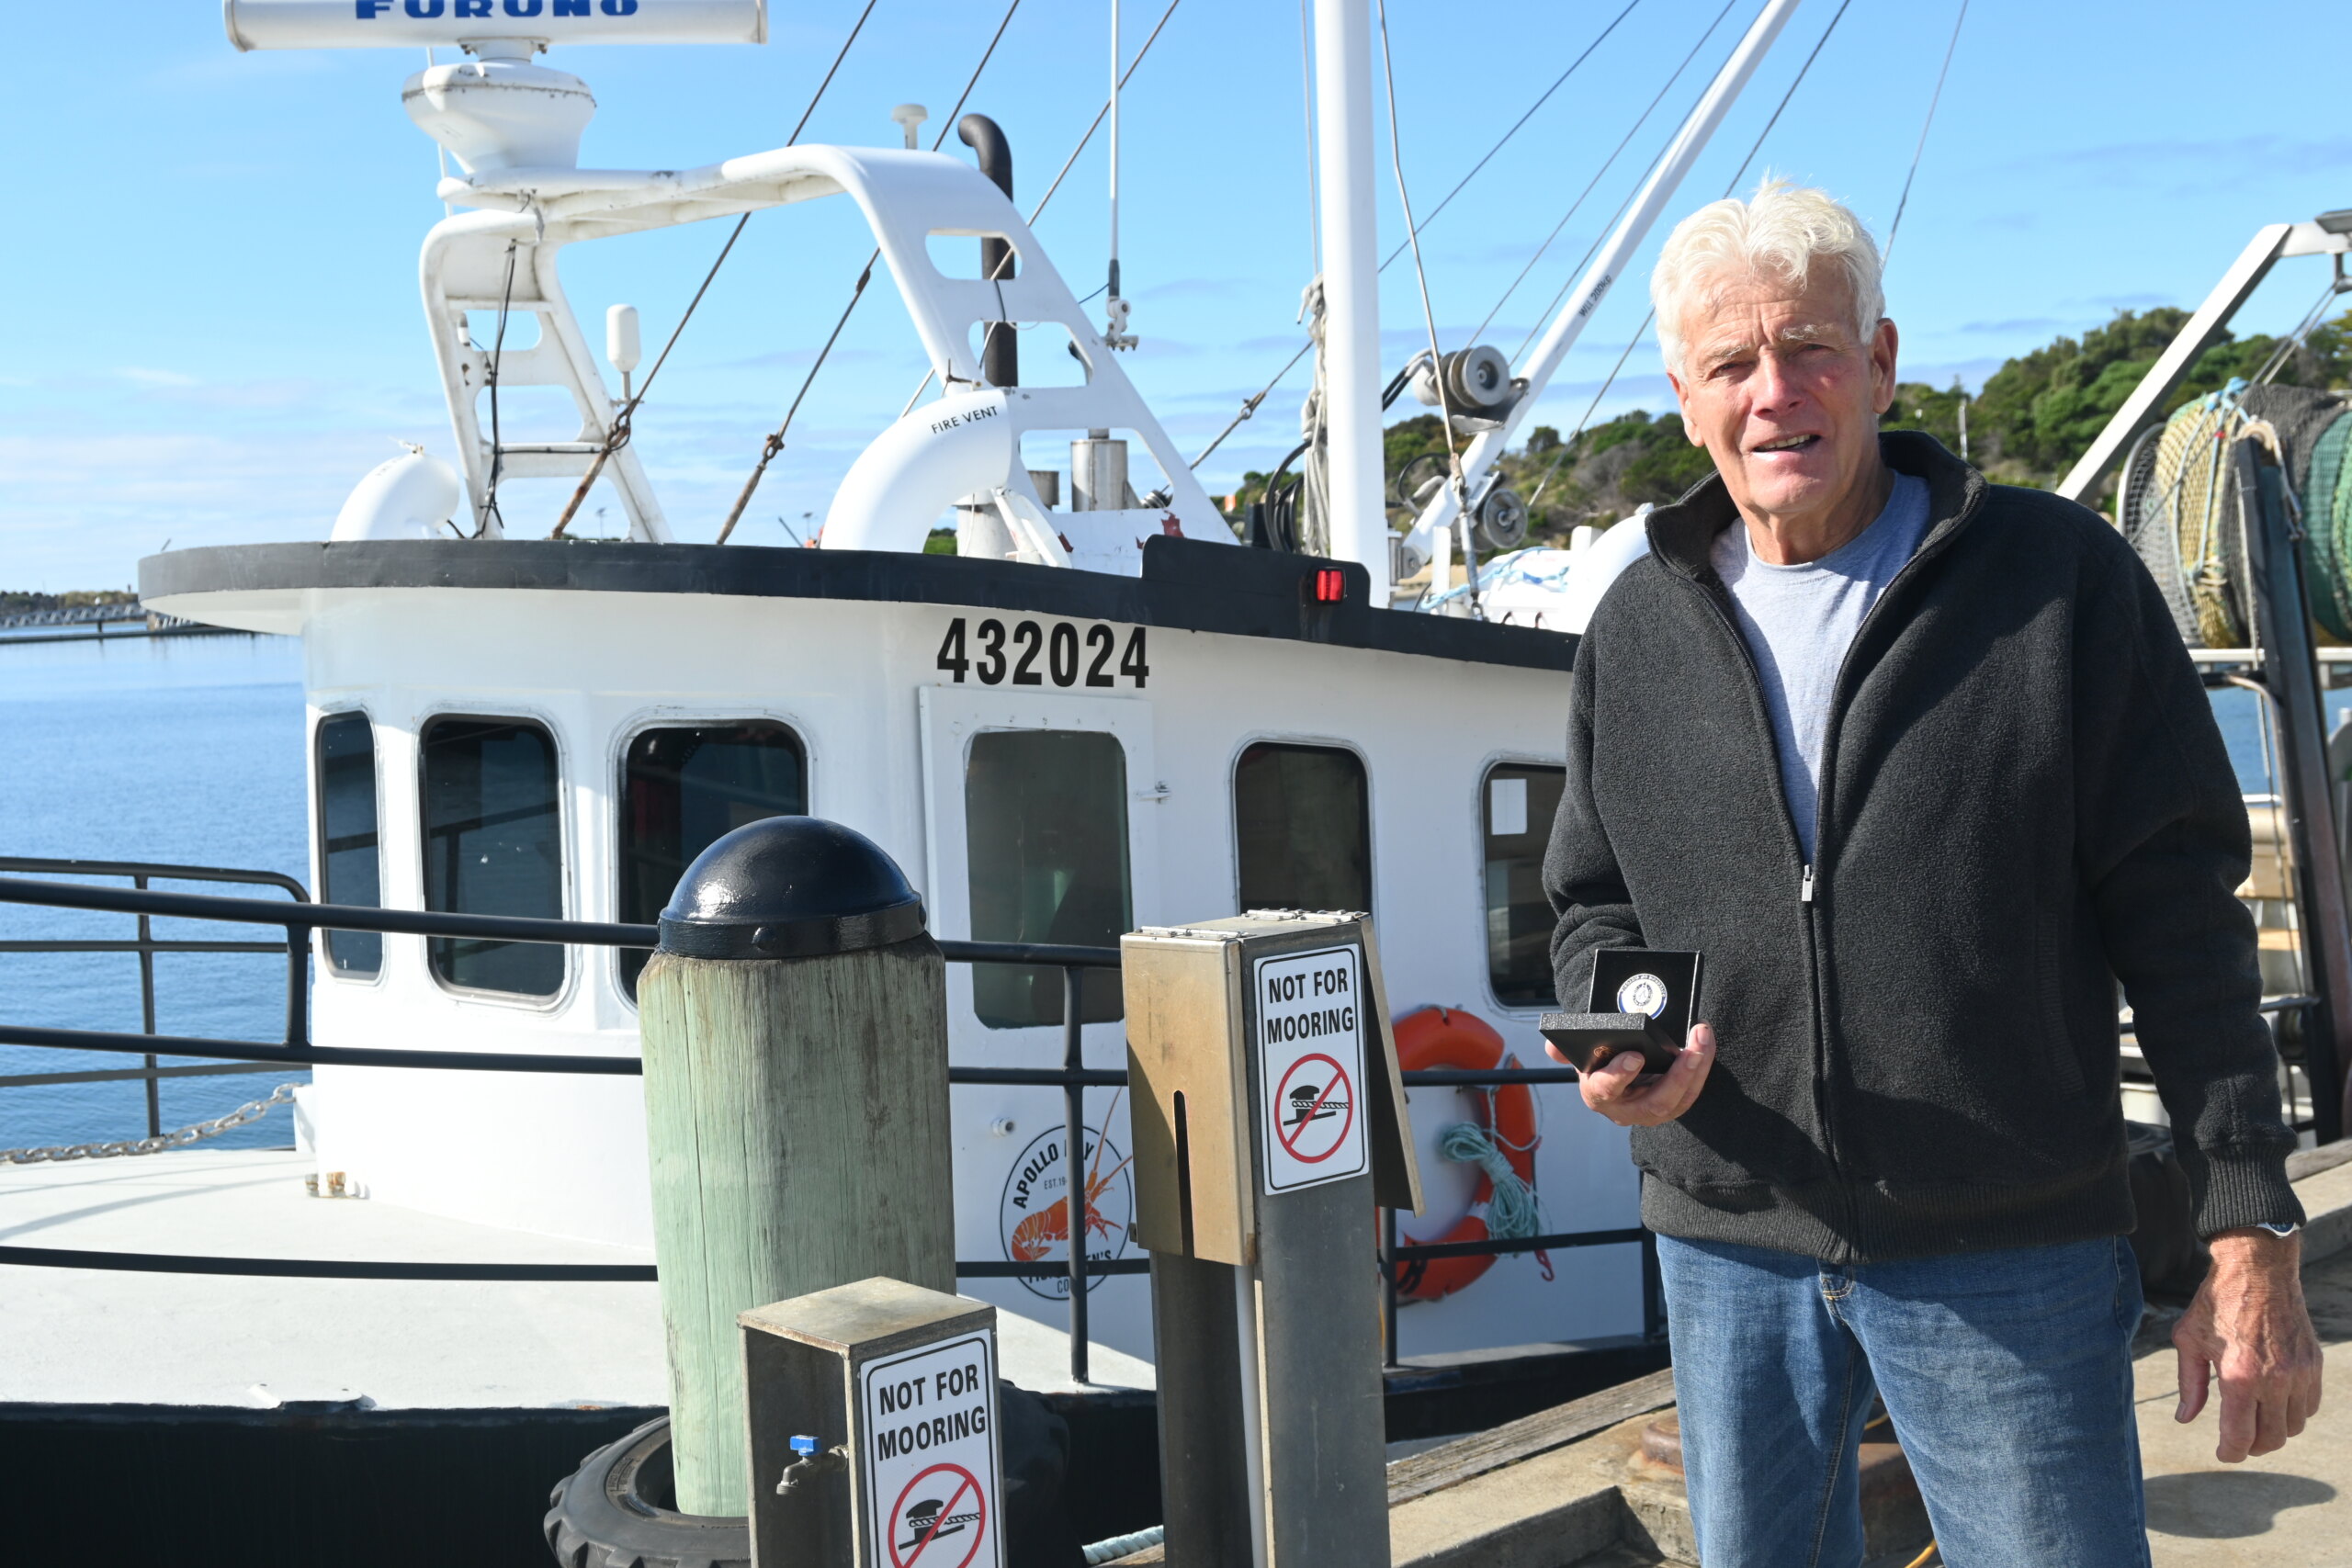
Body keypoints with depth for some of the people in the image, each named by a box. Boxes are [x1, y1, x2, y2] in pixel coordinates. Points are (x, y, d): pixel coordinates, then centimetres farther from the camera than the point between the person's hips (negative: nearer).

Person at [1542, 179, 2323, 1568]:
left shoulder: (2064, 580, -4)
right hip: (1729, 1255, 4)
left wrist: (2252, 1236, -7)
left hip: (2013, 1259, -3)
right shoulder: (1640, 628, 6)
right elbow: (1596, 901, 15)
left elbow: (2181, 919, -5)